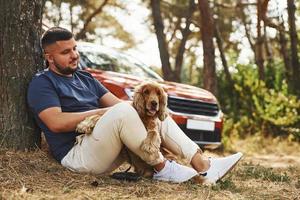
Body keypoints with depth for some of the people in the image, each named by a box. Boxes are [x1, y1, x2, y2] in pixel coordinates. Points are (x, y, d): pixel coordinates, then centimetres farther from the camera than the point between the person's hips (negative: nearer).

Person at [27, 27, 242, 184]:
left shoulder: (85, 78, 22)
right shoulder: (42, 83, -1)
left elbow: (116, 102, 13)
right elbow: (56, 122, -16)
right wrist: (102, 112, -14)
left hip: (108, 150, 8)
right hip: (77, 154, -8)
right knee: (123, 111, -30)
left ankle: (202, 164, -16)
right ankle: (161, 168, -21)